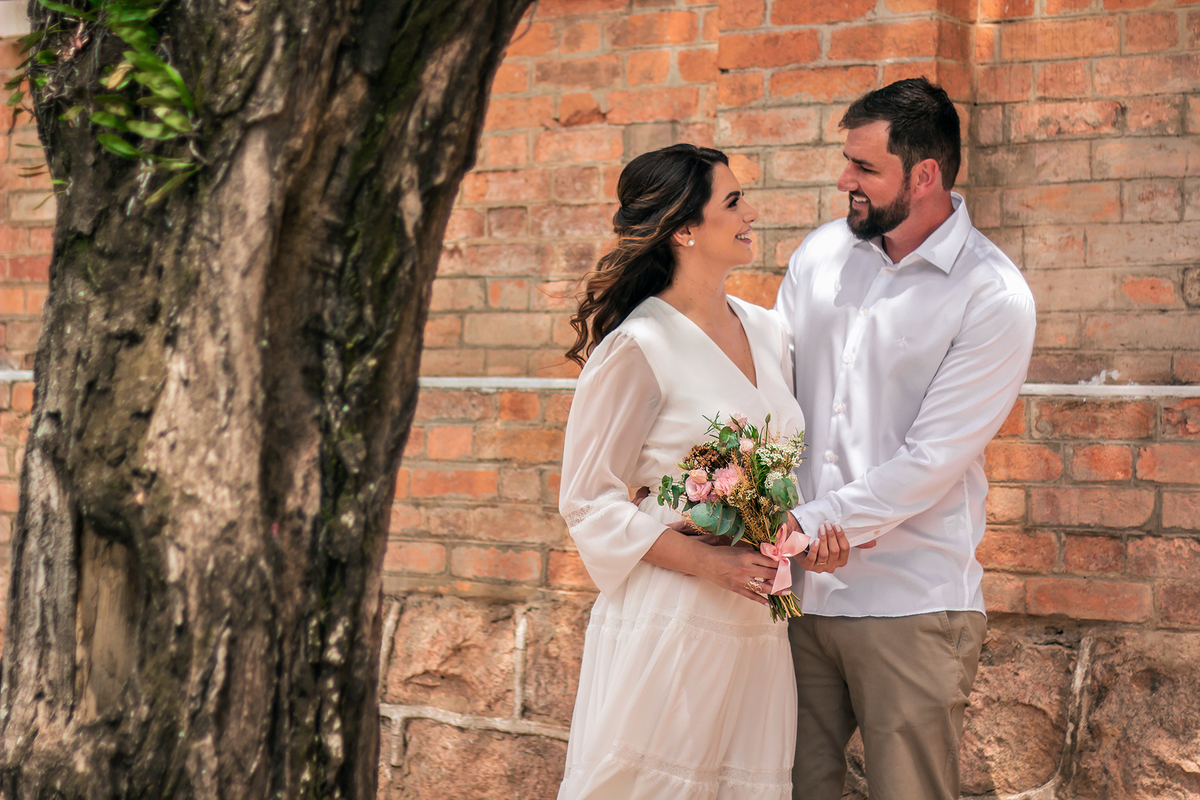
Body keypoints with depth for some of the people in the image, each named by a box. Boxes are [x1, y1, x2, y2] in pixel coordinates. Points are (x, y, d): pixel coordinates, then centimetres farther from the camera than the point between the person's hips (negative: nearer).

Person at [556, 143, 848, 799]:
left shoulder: (767, 332, 11)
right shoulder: (638, 347, -10)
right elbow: (588, 501, -8)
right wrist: (705, 562, -18)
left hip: (757, 630, 6)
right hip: (669, 625, -6)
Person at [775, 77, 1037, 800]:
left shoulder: (994, 297, -10)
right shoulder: (821, 253, 7)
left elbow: (931, 460, -15)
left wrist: (803, 527, -18)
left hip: (911, 604, -4)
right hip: (798, 590, 5)